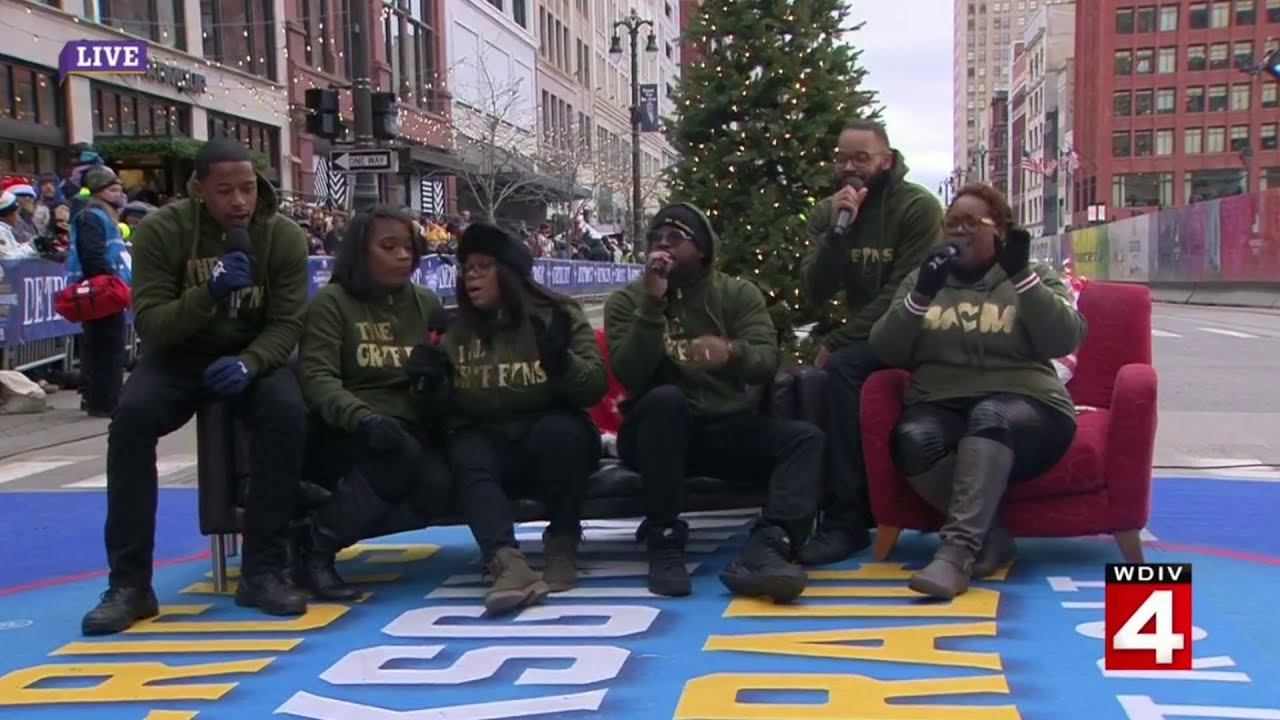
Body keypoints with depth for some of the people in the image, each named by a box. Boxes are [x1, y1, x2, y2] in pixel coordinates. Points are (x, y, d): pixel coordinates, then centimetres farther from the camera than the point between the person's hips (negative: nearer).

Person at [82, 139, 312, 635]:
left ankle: (262, 571, -22)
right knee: (131, 417, -30)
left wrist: (248, 363, -33)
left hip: (253, 355, 0)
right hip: (179, 356, 0)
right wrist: (208, 292, -37)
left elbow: (287, 324, -12)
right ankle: (129, 584, -21)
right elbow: (149, 325, -19)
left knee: (288, 414, -32)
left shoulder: (284, 237, -10)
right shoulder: (161, 231, -14)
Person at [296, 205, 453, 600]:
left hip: (411, 432, 4)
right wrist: (364, 419, -30)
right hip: (345, 433, -4)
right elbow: (316, 379, -12)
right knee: (401, 455, -37)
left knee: (442, 482, -30)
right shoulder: (331, 301, 0)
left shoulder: (427, 303, 15)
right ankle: (315, 550, -18)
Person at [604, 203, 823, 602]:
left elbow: (767, 362, -11)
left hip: (729, 428, 3)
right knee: (666, 398, -36)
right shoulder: (626, 300, 2)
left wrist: (732, 353, -34)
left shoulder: (739, 293, 6)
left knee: (806, 437, -22)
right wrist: (653, 303, -21)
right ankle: (665, 544, -31)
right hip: (659, 431, -2)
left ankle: (765, 548, -43)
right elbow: (630, 375, -14)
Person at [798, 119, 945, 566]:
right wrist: (837, 231, -21)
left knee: (840, 368, -31)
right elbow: (814, 293, -6)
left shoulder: (918, 207, -12)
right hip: (865, 337, 6)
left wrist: (835, 342, -19)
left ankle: (846, 520, -27)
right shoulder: (826, 212, 5)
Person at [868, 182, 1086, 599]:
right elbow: (886, 351, 5)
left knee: (990, 416, -37)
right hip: (942, 407, 2)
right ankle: (990, 538, -20)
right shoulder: (922, 279, 19)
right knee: (913, 439, -33)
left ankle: (958, 549, -43)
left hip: (1024, 409, -1)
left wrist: (1022, 276, -14)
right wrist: (922, 295, -10)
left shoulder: (1035, 278, 15)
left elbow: (1065, 340, -5)